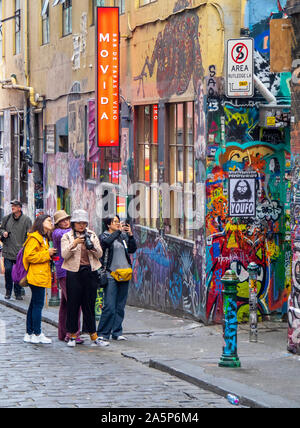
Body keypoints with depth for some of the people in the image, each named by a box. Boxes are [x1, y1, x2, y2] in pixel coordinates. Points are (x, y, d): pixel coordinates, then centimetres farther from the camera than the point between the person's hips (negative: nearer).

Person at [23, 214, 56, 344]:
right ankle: (37, 334, -4)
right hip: (37, 277, -10)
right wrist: (47, 254, -15)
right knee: (38, 304, -7)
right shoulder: (34, 238, -12)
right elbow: (29, 256, -20)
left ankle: (29, 334, 15)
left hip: (41, 276, 10)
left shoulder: (44, 238, 20)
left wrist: (50, 255, 14)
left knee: (34, 305, 11)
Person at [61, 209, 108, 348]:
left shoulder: (92, 235, 11)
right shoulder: (67, 237, 5)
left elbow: (99, 254, 5)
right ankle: (72, 335, 8)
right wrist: (74, 244, -21)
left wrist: (92, 246, -14)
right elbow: (64, 255, -7)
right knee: (73, 305, -1)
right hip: (74, 273, -2)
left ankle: (94, 336, 9)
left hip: (90, 272, 2)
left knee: (89, 304, 6)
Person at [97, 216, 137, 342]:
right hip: (111, 275, -5)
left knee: (120, 306, 7)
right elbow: (107, 242, -21)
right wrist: (119, 231, -20)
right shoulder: (104, 236, 1)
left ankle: (117, 333, 14)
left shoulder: (124, 236, 14)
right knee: (109, 306, -10)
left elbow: (132, 250, 8)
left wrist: (130, 235, -3)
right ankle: (103, 333, -3)